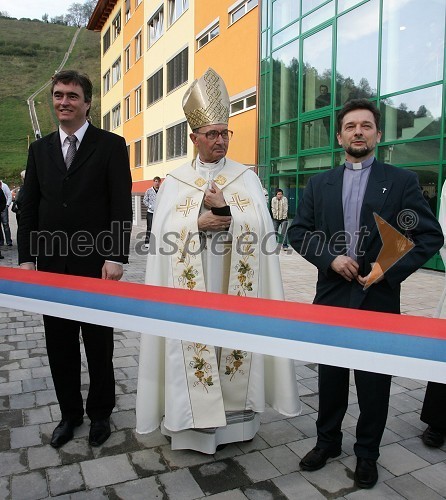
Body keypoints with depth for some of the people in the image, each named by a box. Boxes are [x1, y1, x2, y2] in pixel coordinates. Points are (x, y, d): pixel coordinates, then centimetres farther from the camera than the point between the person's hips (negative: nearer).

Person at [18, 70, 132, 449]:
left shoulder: (111, 145, -1)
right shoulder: (40, 149, 12)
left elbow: (122, 207, -7)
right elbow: (29, 207, 10)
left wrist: (116, 257, -15)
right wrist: (26, 258, 2)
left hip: (96, 264, -4)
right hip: (51, 265, 4)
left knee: (99, 344, 10)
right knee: (59, 345, 13)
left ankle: (100, 413, 29)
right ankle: (70, 413, 31)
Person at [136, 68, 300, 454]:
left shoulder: (247, 178, 6)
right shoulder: (174, 181, 6)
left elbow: (261, 227, -4)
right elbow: (162, 231, -2)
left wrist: (225, 211, -15)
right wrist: (199, 223, -15)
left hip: (236, 284, 1)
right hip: (190, 286, 0)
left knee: (236, 341, 6)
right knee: (194, 342, 2)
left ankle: (237, 418, 25)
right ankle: (194, 424, 19)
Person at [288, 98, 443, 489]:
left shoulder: (402, 180, 0)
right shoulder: (319, 184, 7)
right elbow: (298, 232, 5)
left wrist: (390, 270, -14)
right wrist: (330, 259, -11)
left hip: (378, 299, -2)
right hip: (331, 297, 2)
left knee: (374, 381, 11)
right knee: (330, 376, 16)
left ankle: (367, 453, 32)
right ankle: (328, 441, 36)